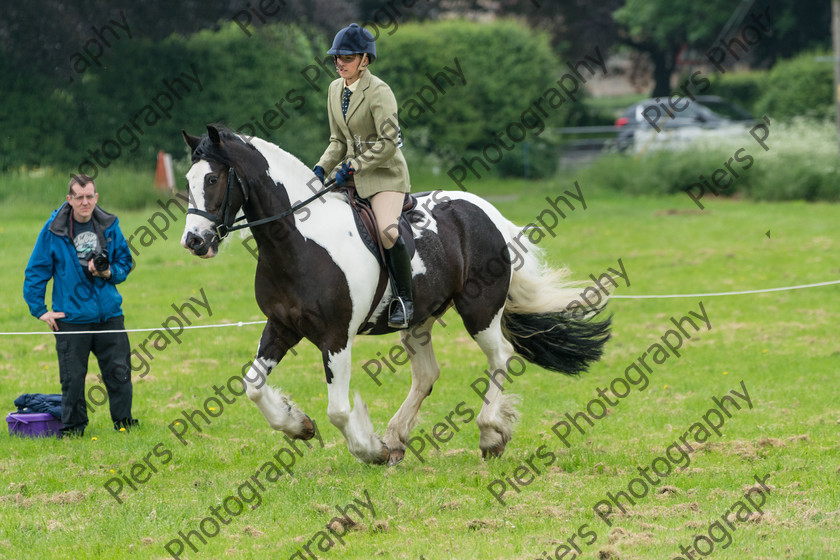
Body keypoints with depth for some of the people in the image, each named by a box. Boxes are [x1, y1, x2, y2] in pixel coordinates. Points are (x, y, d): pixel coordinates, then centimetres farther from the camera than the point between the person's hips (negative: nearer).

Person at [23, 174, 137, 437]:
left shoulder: (109, 226, 4)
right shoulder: (54, 230, -5)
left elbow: (125, 262, 15)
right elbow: (36, 272, 1)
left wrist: (109, 273, -6)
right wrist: (39, 310, -3)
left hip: (109, 314, 2)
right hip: (71, 316, -2)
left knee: (119, 372, 4)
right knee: (72, 376, 2)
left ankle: (123, 421, 17)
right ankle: (72, 426, 15)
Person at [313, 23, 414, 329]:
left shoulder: (379, 92, -15)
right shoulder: (336, 89, 8)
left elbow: (389, 142, -20)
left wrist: (353, 167, -22)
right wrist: (322, 168, -3)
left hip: (384, 174, -8)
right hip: (352, 173, 8)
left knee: (388, 231, -27)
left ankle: (404, 300, -13)